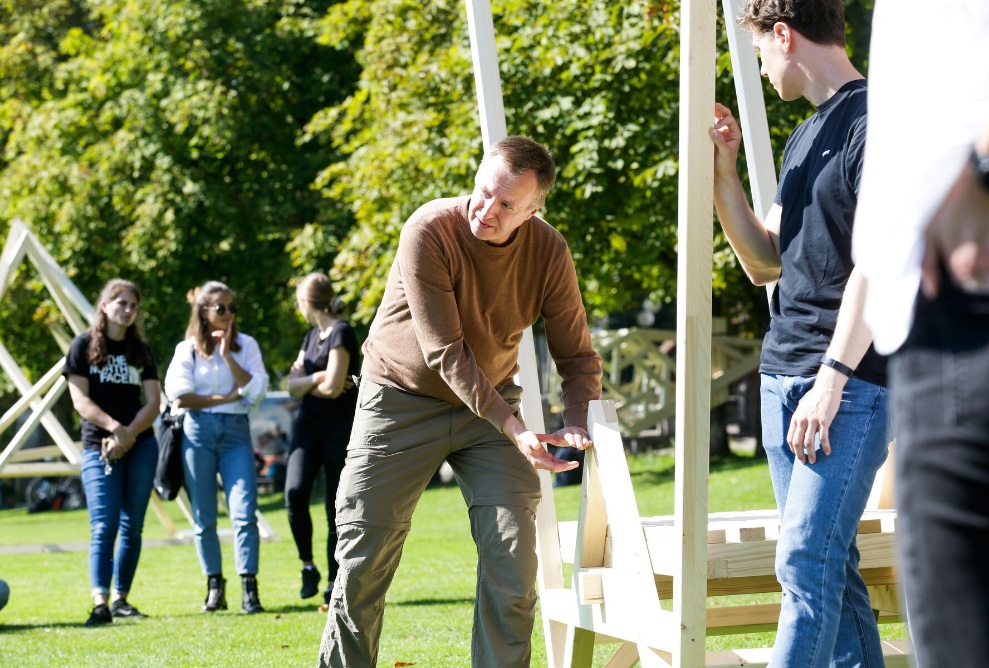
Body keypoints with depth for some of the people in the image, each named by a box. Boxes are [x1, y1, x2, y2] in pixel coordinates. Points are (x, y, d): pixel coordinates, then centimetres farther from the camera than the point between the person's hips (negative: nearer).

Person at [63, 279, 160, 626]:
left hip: (140, 445, 4)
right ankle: (100, 603, -22)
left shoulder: (141, 351, 12)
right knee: (104, 525, -14)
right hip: (98, 447, -4)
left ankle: (121, 598, 14)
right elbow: (80, 400, -6)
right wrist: (115, 427, -18)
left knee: (132, 526, 6)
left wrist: (128, 435, -12)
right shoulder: (84, 346, 2)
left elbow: (153, 402, 4)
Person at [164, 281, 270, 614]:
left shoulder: (245, 345, 9)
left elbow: (256, 389, -5)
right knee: (204, 517, 3)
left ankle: (249, 589, -14)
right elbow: (181, 396, -6)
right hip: (198, 431, 0)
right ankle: (214, 586, 13)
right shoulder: (187, 349, 6)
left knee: (244, 512, -12)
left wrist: (228, 356, -9)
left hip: (236, 432, 0)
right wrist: (227, 397, -7)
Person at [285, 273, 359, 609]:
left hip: (340, 428, -6)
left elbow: (333, 387, -17)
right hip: (308, 425, 6)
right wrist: (317, 378, -8)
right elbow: (293, 385, 9)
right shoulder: (312, 336, 15)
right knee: (295, 492, -16)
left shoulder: (341, 333, -10)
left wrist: (308, 384, 1)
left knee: (337, 507, -1)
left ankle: (333, 585, 6)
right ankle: (308, 566, -2)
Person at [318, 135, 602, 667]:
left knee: (513, 562, -9)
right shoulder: (429, 231, -23)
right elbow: (446, 352, -25)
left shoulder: (548, 251, -12)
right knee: (363, 564, 0)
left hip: (490, 403, 3)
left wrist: (576, 420, -25)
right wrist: (513, 428, -31)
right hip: (402, 400, -3)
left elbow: (576, 354, -5)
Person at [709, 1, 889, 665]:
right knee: (827, 561, 7)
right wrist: (723, 173, 11)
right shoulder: (803, 139, 20)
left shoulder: (876, 120, -8)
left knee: (807, 559, -15)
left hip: (852, 382, -9)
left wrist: (831, 381, -20)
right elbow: (765, 262, 23)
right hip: (784, 374, 9)